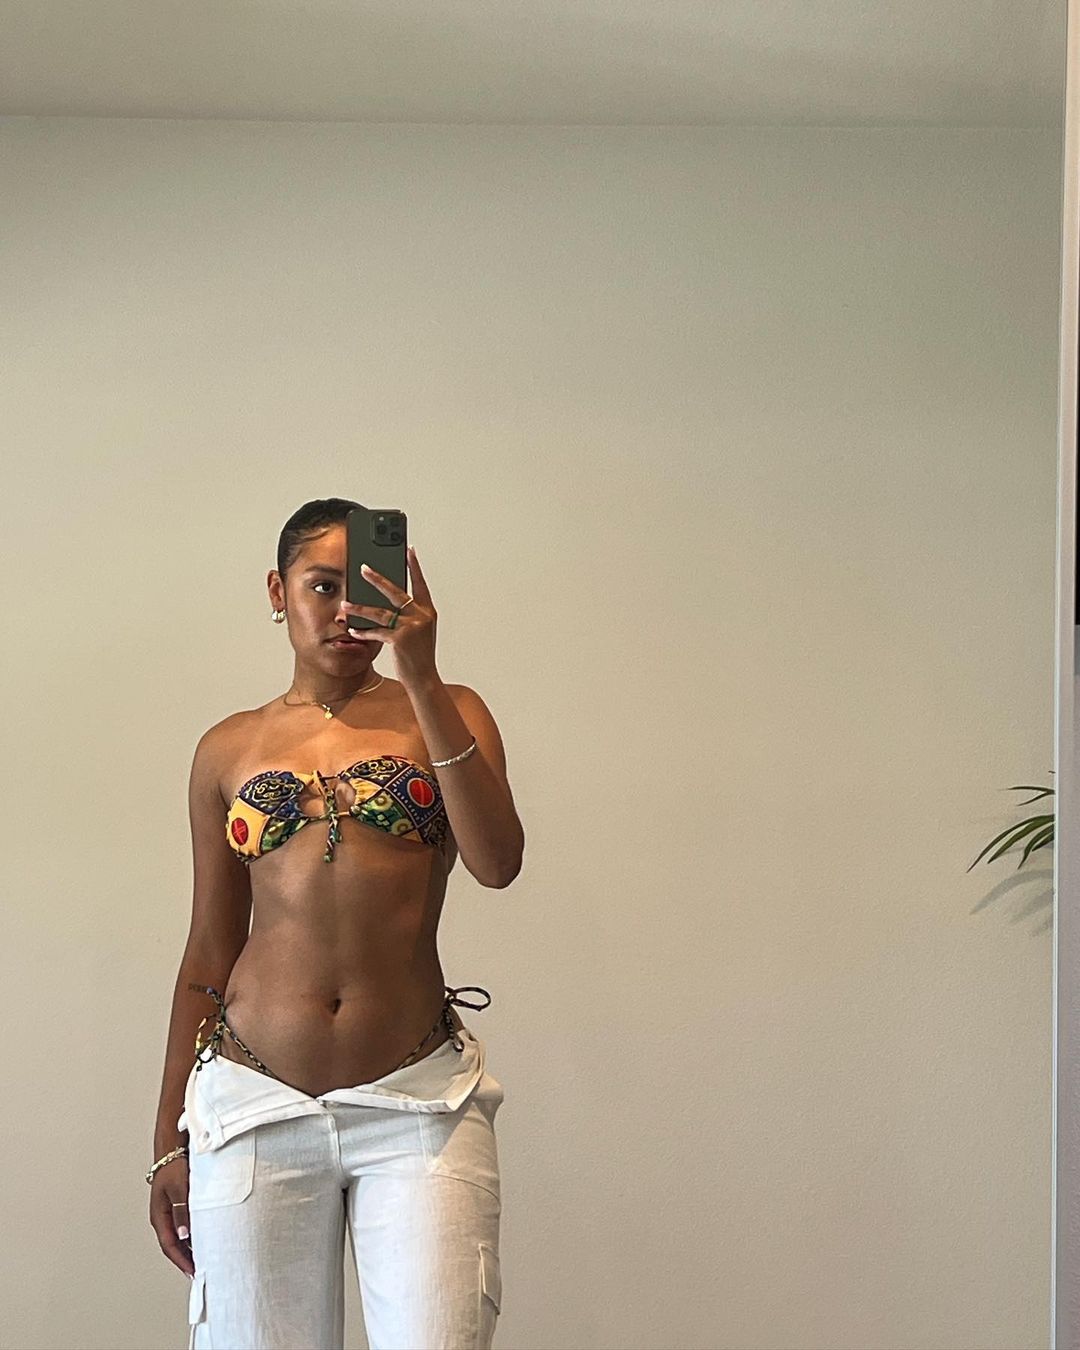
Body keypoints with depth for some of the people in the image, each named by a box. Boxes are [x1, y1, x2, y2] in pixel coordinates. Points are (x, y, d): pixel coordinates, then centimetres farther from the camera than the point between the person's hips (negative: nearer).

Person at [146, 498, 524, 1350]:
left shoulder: (447, 713, 6)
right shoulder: (230, 750, 10)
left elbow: (498, 862, -12)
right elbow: (209, 950, 13)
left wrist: (422, 679, -17)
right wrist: (171, 1139, 13)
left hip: (419, 1102, -1)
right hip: (254, 1104, 2)